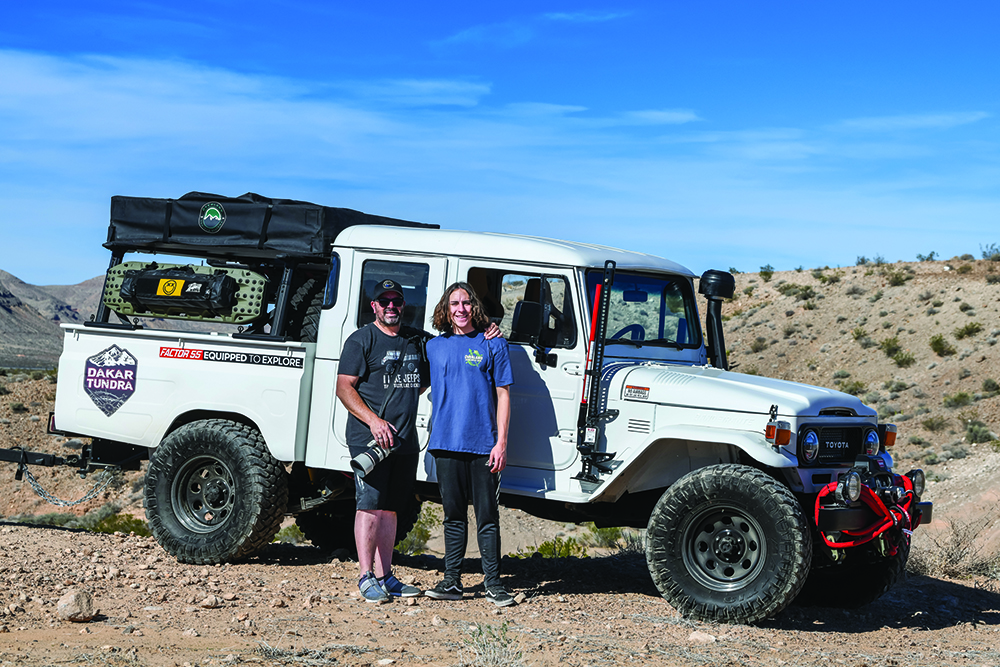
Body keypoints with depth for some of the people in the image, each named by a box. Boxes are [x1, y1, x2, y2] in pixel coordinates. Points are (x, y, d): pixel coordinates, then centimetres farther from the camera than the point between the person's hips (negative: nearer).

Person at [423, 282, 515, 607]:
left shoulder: (492, 344, 2)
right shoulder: (434, 346, 11)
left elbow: (503, 395, 0)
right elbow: (426, 388, 21)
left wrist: (501, 442, -7)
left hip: (482, 445, -3)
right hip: (446, 443, 3)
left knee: (487, 516, 1)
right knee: (453, 515, 9)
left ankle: (493, 583, 7)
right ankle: (451, 581, 15)